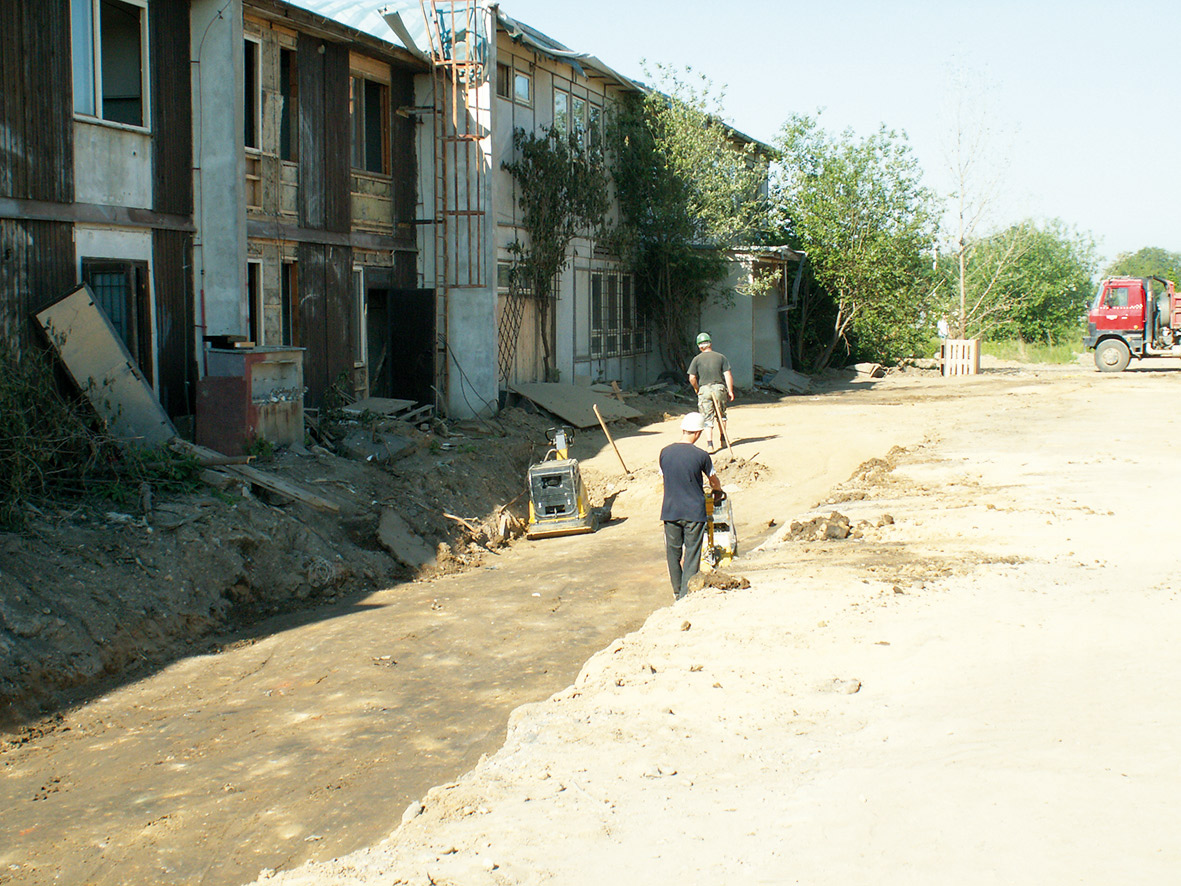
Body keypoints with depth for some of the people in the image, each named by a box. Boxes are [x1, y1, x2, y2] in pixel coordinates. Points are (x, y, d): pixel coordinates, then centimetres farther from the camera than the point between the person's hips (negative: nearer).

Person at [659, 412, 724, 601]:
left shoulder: (665, 452, -2)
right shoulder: (701, 456, -10)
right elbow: (714, 480, 7)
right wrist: (717, 491, 31)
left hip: (670, 512, 3)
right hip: (694, 512, -3)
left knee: (673, 552, 15)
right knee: (692, 554, 4)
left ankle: (678, 592, 25)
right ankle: (687, 594, 3)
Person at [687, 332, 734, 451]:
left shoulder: (697, 359, 0)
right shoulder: (721, 357, 3)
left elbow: (692, 378, -5)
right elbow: (728, 375, -2)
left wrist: (696, 389, 13)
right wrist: (730, 391, 2)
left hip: (704, 389, -1)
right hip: (719, 388, 1)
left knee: (707, 418, 1)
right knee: (720, 415, 21)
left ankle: (709, 444, -10)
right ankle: (722, 439, 30)